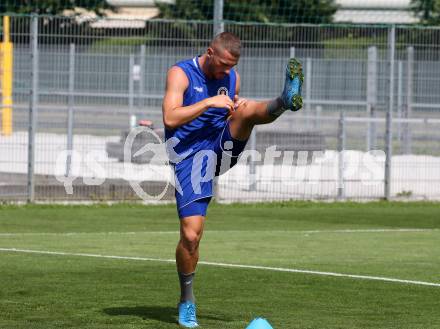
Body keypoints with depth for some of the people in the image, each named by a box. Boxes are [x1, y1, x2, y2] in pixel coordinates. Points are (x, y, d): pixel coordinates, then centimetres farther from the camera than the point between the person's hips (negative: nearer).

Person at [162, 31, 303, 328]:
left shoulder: (232, 77, 10)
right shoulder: (181, 73, -7)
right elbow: (170, 118, -18)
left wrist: (240, 108, -2)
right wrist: (209, 102, -23)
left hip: (222, 148, 4)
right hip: (189, 156, -4)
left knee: (247, 110, -24)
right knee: (191, 235, -10)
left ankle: (286, 101, -56)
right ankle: (187, 301, 8)